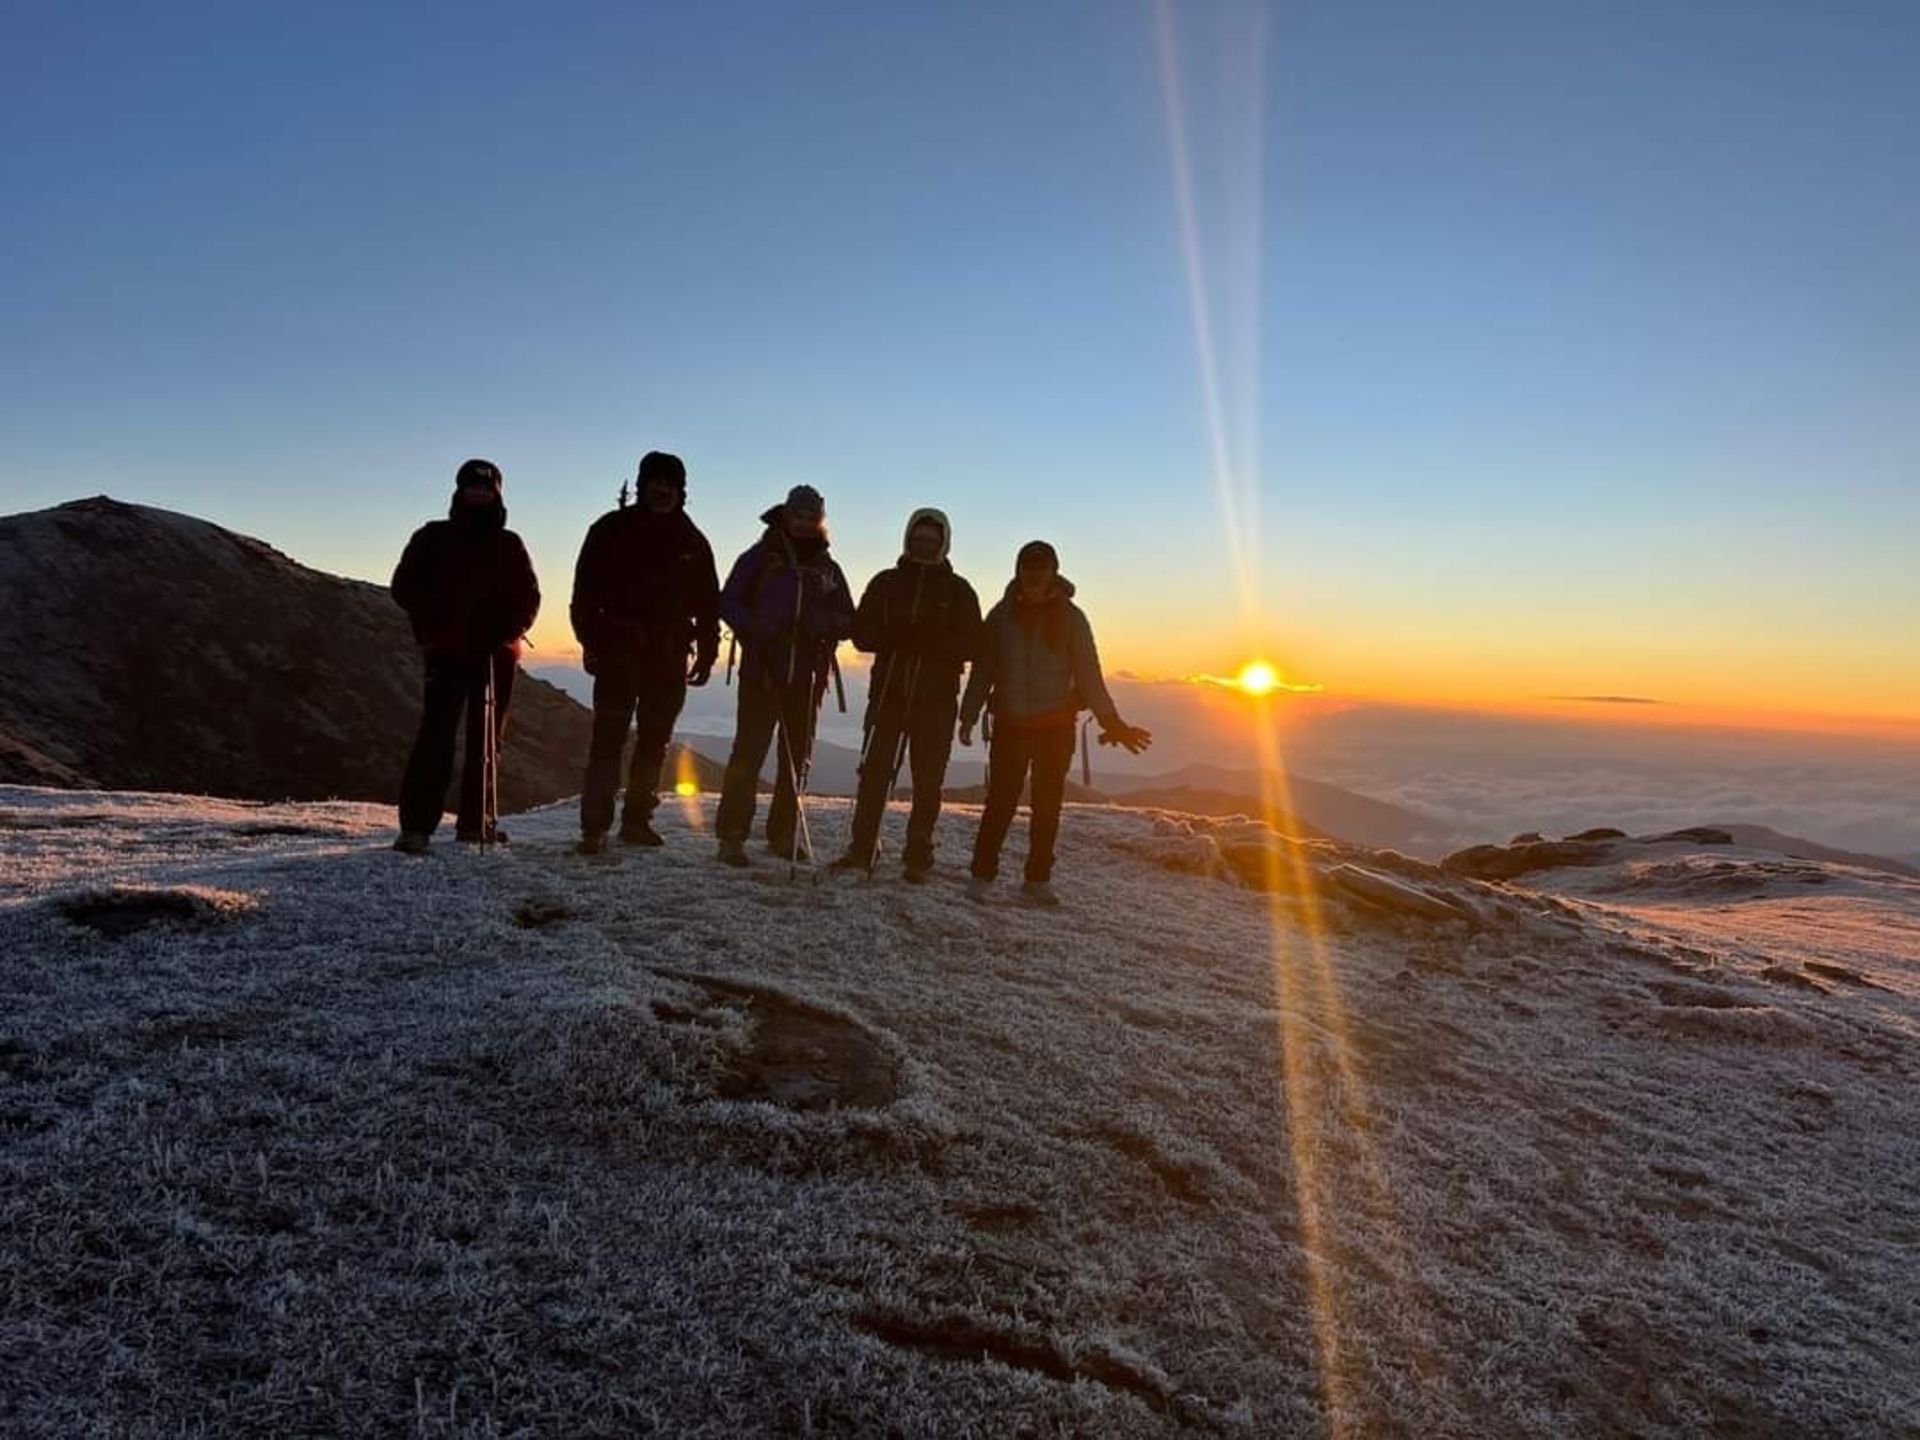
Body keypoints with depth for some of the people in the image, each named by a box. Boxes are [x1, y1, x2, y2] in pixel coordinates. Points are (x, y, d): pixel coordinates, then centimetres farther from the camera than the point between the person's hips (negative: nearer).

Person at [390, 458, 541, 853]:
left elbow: (529, 597, 9)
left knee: (487, 739, 7)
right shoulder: (433, 538, 8)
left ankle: (475, 820, 16)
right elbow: (404, 587, 5)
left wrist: (507, 631, -9)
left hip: (496, 655, 3)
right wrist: (436, 621, -11)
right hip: (447, 653, -3)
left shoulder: (509, 546, 13)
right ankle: (416, 825, -11)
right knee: (436, 734, -11)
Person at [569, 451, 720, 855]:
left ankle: (637, 820, 16)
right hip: (618, 653, -3)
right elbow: (585, 593, 1)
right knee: (608, 739, -8)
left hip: (669, 658, 3)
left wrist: (706, 653, 6)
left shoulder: (692, 542, 12)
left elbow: (708, 604, 13)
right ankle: (594, 828, -8)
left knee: (655, 742, 7)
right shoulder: (612, 530, 4)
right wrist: (592, 641, -8)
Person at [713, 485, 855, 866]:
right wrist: (756, 628, -17)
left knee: (797, 756, 9)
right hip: (761, 672, -4)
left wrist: (825, 624, -9)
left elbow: (849, 621, 14)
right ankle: (732, 835, -6)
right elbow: (729, 602, 2)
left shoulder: (828, 570, 14)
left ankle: (783, 834, 20)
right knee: (749, 751, -9)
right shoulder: (761, 557, 4)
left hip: (805, 677, 4)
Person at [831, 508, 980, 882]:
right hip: (889, 691, 1)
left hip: (937, 699, -1)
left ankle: (918, 857, 10)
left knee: (928, 781, 2)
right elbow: (862, 633, 4)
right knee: (874, 772, -2)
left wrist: (931, 641, -19)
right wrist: (895, 637, -17)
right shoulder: (886, 582, 10)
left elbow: (971, 643, -2)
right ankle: (862, 849, 5)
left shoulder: (958, 590, 6)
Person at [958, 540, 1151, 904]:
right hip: (1010, 725, 0)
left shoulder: (1070, 617, 2)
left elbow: (1088, 673, -1)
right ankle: (982, 874, 5)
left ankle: (1038, 878, 15)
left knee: (1047, 806, 5)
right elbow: (982, 670, 7)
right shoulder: (1001, 615, 4)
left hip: (1056, 726, 1)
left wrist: (1111, 721, -9)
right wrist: (969, 716, 1)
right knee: (1000, 801, -3)